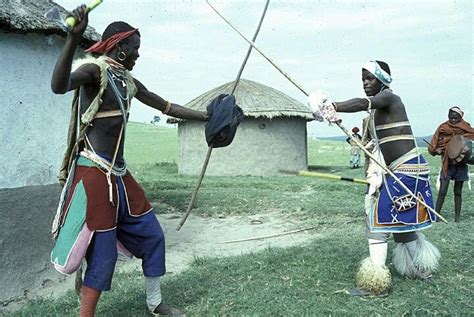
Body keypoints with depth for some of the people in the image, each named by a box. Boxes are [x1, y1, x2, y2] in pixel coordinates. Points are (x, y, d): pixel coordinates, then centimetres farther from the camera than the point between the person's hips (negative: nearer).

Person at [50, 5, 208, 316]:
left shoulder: (128, 80, 14)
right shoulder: (94, 69, -11)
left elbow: (167, 106, 22)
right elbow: (59, 86, -33)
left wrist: (206, 116, 23)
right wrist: (73, 37, -45)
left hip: (120, 174, 9)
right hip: (94, 174, -9)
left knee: (152, 235, 14)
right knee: (103, 253, -5)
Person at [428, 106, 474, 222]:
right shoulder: (442, 129, -1)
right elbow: (432, 148, 0)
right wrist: (437, 150, -21)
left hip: (461, 165, 1)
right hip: (447, 165, -1)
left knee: (458, 192, 9)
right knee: (442, 191, -8)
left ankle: (457, 216, 16)